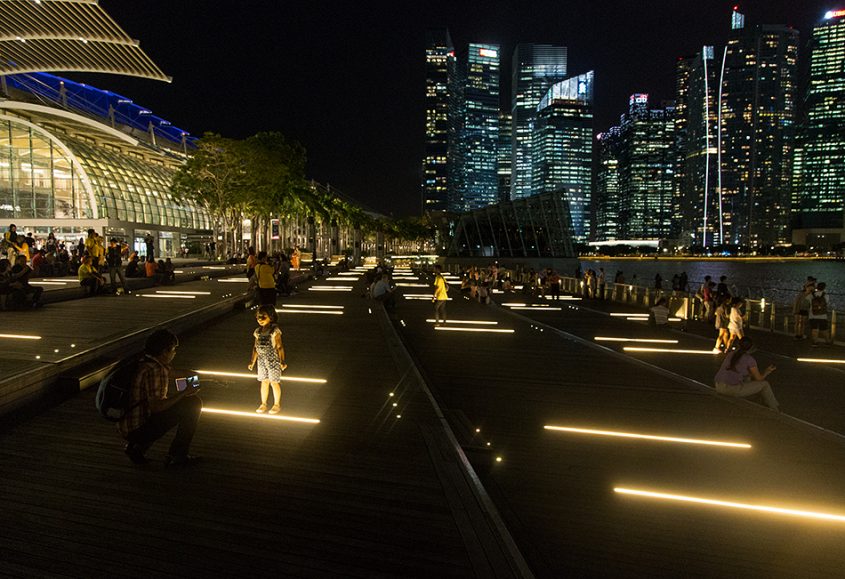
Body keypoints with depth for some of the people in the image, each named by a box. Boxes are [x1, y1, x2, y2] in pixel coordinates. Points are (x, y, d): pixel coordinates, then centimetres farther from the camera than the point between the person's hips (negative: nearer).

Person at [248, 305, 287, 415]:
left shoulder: (275, 331, -13)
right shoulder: (258, 331, 3)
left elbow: (279, 347, -12)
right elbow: (255, 347, 11)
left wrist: (282, 361, -16)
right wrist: (252, 361, 12)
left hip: (273, 360, -5)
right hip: (262, 361, 5)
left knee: (274, 383, 5)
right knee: (264, 382, 13)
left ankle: (277, 405, 20)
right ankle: (263, 404, 26)